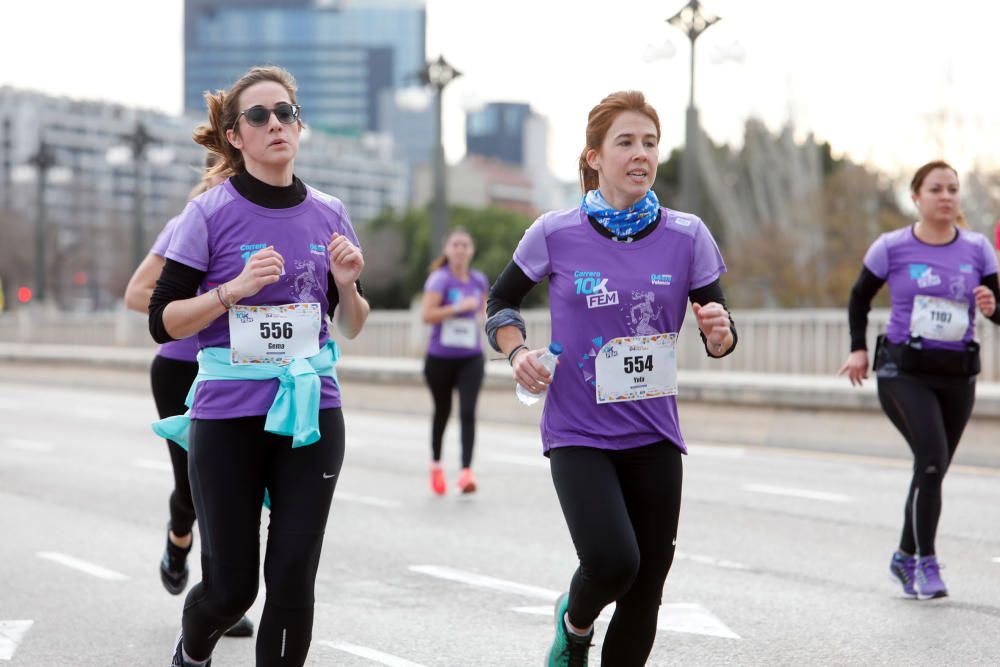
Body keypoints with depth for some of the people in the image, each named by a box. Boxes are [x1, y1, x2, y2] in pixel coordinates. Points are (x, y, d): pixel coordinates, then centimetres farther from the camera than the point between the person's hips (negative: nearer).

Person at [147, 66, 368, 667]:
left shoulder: (328, 216, 7)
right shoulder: (211, 214, -4)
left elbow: (352, 327, 16)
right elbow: (163, 322, -5)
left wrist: (347, 284, -4)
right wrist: (234, 289, -18)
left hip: (312, 411, 3)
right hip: (228, 415, -2)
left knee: (293, 581, -4)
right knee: (231, 587, 3)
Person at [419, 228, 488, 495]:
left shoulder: (479, 280, 4)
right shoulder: (440, 279, -11)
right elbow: (426, 314, -23)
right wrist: (458, 307, -26)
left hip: (471, 359, 2)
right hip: (440, 359, -2)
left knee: (468, 412, -14)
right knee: (442, 411, 14)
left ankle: (466, 472, -18)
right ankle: (436, 464, 37)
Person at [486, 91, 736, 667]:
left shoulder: (687, 236, -2)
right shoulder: (556, 234, -5)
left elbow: (720, 341, 5)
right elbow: (501, 302, 11)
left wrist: (719, 331, -18)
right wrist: (518, 351, -8)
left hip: (654, 437, 3)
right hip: (578, 432, -2)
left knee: (646, 591, 3)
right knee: (612, 562, -21)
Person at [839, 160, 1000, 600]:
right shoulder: (892, 248, -2)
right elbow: (860, 297, 13)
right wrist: (858, 348, 5)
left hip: (957, 376, 3)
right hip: (904, 371, -3)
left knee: (933, 470, 10)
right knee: (932, 458, -21)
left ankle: (905, 558, 31)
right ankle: (926, 563, -11)